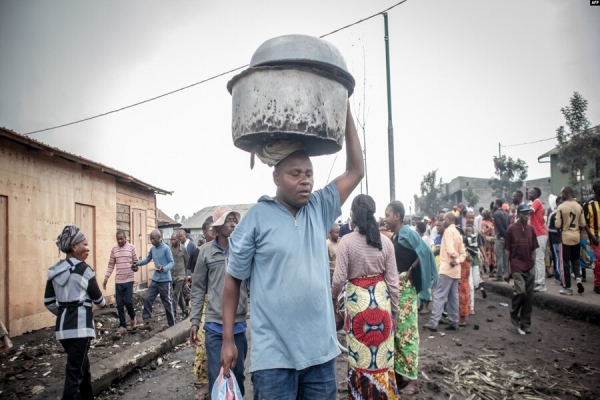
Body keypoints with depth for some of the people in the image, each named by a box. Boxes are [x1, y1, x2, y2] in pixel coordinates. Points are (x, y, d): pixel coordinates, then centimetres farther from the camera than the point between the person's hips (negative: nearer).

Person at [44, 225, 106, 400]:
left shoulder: (54, 270, 9)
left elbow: (48, 302, 11)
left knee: (82, 365, 22)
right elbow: (97, 298, -2)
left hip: (62, 326, 7)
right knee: (74, 372, -2)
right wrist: (104, 304, 19)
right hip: (80, 326, -7)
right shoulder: (83, 269, -11)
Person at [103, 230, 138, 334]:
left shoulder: (131, 247, -1)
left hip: (129, 280, -3)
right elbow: (111, 265, 8)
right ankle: (122, 325, 15)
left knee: (128, 301, -6)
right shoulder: (114, 249, 6)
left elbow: (135, 261, 5)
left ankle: (133, 318, 22)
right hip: (118, 281, 3)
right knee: (120, 304, 4)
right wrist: (106, 278, 3)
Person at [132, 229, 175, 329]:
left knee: (167, 303, 3)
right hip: (155, 280, 7)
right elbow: (147, 259, 20)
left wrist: (164, 269, -32)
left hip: (165, 280, -7)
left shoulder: (166, 248, -14)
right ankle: (147, 323, 11)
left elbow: (172, 262, -14)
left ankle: (172, 325, 16)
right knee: (147, 299, 2)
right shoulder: (152, 249, 7)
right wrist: (138, 263, 3)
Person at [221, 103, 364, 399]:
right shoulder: (257, 217, -7)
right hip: (274, 355, -4)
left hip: (321, 350, 4)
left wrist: (346, 112, -1)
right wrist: (228, 340, -2)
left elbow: (356, 171, 3)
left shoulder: (319, 209, 4)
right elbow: (233, 280, -2)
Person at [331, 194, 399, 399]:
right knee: (382, 349, 15)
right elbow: (392, 280, 0)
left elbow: (339, 278, -11)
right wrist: (394, 309, 11)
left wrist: (333, 298, 9)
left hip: (357, 298, -3)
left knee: (360, 351, 10)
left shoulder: (347, 241, -12)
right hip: (381, 296, 3)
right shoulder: (385, 241, -2)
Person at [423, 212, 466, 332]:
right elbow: (463, 253, 11)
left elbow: (450, 249, -23)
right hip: (455, 269, 9)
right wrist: (457, 261, -6)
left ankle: (433, 322, -13)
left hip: (447, 267, -9)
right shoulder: (458, 233, 17)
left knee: (439, 295, -10)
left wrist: (454, 257, -4)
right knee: (453, 296, 10)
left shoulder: (448, 230, -10)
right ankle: (454, 322, 12)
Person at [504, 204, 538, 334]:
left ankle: (525, 324, 17)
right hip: (517, 267, -4)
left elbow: (533, 250, 12)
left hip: (530, 268, 4)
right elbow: (507, 251, -3)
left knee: (529, 297, 6)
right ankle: (514, 314, 9)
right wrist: (507, 270, -4)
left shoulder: (531, 229, 6)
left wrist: (533, 266, 6)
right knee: (520, 291, -18)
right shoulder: (511, 229, -5)